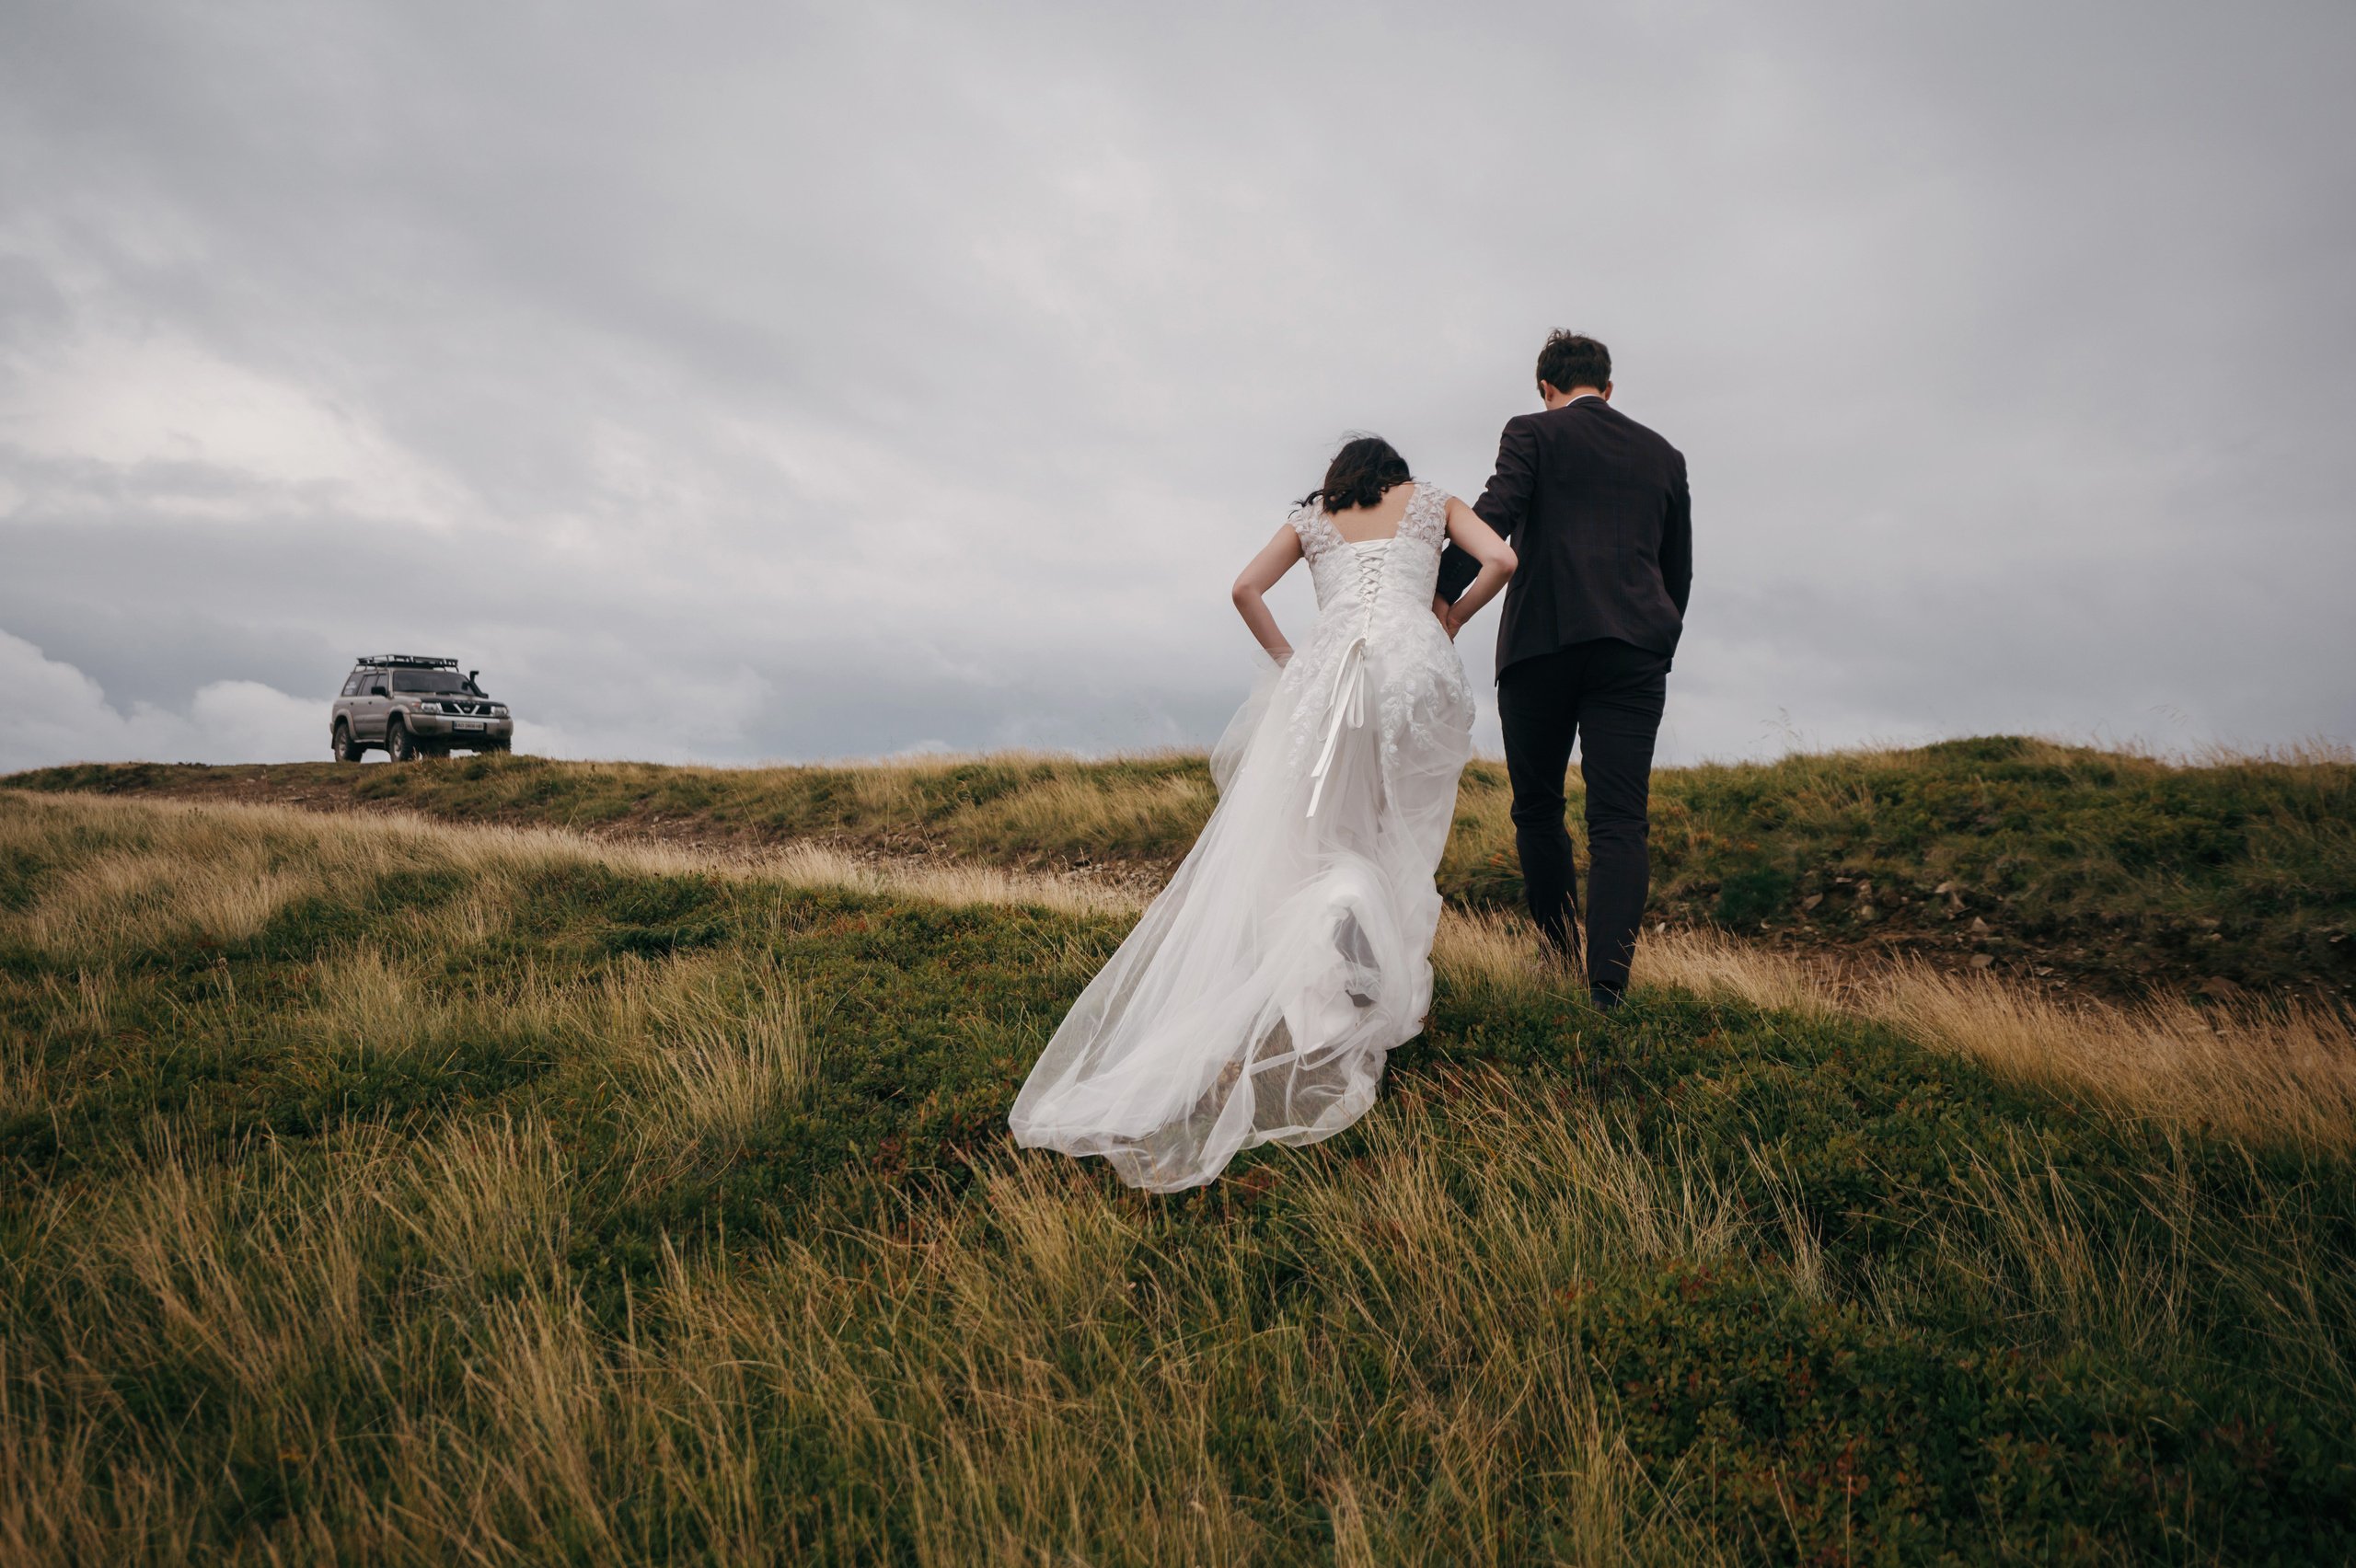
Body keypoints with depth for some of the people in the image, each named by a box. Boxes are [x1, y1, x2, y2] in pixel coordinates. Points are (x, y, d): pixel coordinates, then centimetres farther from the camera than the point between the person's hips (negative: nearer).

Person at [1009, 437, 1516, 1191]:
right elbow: (1501, 559, 8)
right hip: (1413, 656, 0)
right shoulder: (1434, 502, 24)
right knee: (1401, 835, 10)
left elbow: (1246, 587, 14)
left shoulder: (1311, 517, 27)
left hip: (1325, 666, 1)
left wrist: (1288, 662, 22)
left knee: (1283, 838, 2)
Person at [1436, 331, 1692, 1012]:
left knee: (1537, 810, 14)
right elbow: (1679, 570, 21)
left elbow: (1493, 516, -10)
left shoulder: (1532, 433, 7)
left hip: (1541, 643, -2)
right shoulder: (1663, 455, 19)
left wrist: (1445, 595, -9)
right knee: (1619, 821, -4)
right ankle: (1606, 989, -15)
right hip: (1633, 648, 2)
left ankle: (1559, 957, 22)